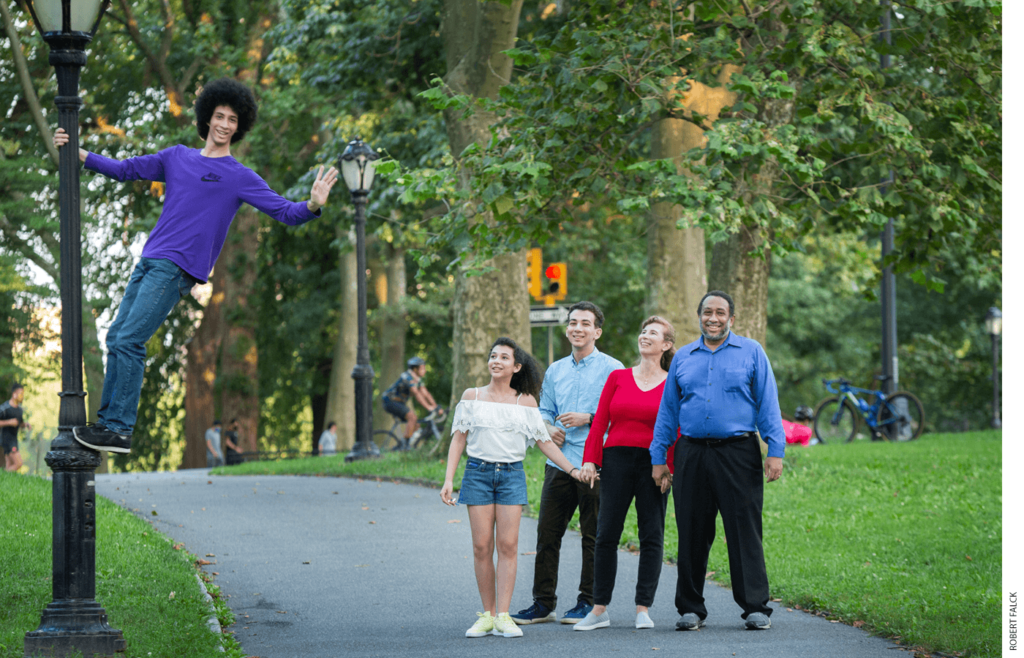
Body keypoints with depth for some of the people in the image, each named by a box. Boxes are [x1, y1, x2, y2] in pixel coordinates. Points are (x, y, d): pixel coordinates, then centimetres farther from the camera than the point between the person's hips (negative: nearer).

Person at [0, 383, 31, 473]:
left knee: (9, 467, 9)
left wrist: (26, 425, 3)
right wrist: (9, 422, -26)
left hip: (14, 439, 8)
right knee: (18, 463, -16)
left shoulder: (20, 410, 10)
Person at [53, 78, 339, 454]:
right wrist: (78, 154, 15)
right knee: (116, 339, 5)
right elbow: (124, 170, 23)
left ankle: (121, 430, -13)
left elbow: (286, 213, -4)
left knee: (129, 341, -15)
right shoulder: (177, 158, 17)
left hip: (178, 269, -6)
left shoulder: (241, 178, 2)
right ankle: (107, 421, 13)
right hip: (149, 263, 6)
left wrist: (313, 206, -25)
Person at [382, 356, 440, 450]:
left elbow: (425, 393, 4)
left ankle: (400, 446, 7)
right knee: (412, 416, -26)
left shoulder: (417, 379, 8)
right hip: (390, 401, -10)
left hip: (399, 403, 10)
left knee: (416, 425, 1)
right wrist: (428, 407, -35)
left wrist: (435, 406, -7)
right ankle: (405, 445, -25)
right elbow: (416, 393, -31)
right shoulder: (407, 377, -22)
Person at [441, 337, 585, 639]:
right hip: (478, 473, 0)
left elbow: (544, 442, 10)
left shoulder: (525, 402, 7)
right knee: (482, 546, -4)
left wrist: (573, 470, 4)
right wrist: (448, 480, -1)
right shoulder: (472, 397, 7)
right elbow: (458, 440, 7)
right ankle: (487, 615, 2)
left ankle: (503, 617, -7)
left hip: (512, 475, 0)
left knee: (508, 546, -8)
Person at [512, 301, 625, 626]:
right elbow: (544, 411, 23)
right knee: (547, 533, 3)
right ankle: (543, 603, 8)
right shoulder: (555, 370, 17)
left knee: (594, 535, 1)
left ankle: (588, 602, 9)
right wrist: (548, 428, 2)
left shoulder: (611, 369, -1)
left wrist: (588, 418, -15)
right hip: (559, 463, 5)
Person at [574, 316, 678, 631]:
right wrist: (590, 460, -1)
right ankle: (599, 609, 5)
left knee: (652, 536, -1)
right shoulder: (618, 377, 10)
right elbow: (600, 422, 7)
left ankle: (643, 609, 4)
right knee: (606, 535, 0)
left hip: (653, 462, -2)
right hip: (616, 460, 2)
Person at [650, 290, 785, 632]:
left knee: (745, 532, -5)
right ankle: (690, 608, 12)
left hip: (738, 453, -3)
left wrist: (775, 451, -6)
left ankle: (755, 607, 0)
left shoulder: (751, 353, 6)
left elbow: (768, 404, 3)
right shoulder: (683, 357, 15)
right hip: (692, 455, 3)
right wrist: (658, 457, 11)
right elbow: (668, 410, 17)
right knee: (692, 535, 4)